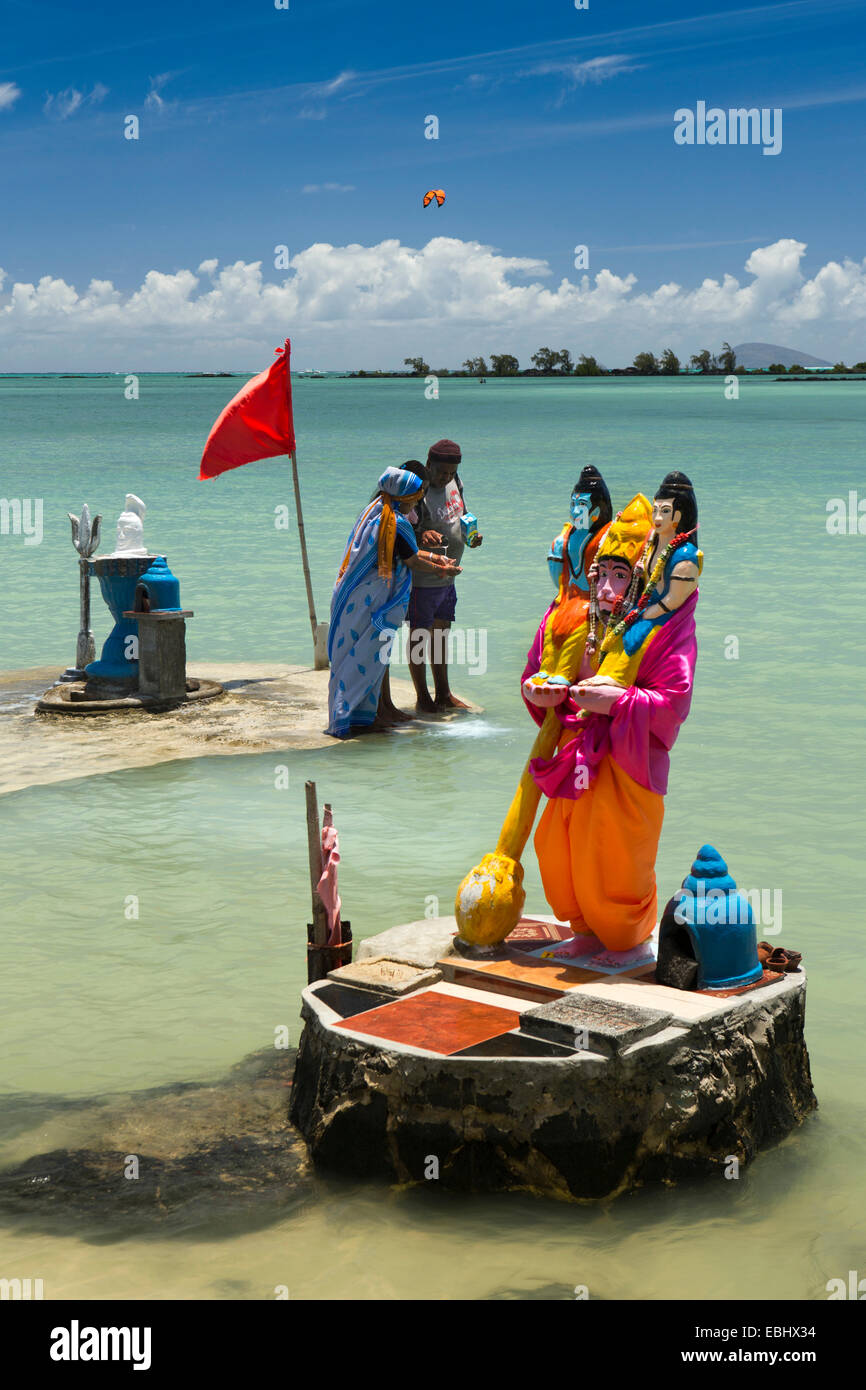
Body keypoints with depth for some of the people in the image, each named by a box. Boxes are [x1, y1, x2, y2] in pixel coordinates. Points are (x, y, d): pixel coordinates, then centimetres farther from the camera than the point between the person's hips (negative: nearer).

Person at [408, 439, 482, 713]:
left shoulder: (454, 482, 3)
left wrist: (471, 533, 3)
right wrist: (422, 536, -44)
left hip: (447, 576, 8)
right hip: (423, 579, -8)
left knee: (441, 633, 17)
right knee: (419, 637, 3)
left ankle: (443, 694, 28)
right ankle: (422, 698, 14)